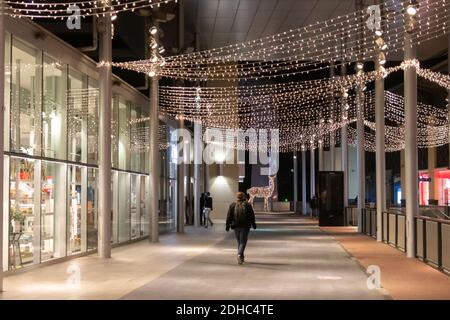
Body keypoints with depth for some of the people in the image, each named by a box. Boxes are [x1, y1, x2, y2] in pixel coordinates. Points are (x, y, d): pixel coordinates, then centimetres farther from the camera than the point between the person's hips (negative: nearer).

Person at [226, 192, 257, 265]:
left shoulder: (232, 205, 3)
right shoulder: (248, 205, 0)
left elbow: (229, 216, 0)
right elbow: (252, 216, 3)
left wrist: (227, 225, 3)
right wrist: (253, 224, 14)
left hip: (236, 226, 2)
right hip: (245, 226, -2)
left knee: (239, 242, 15)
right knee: (243, 242, -2)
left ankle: (241, 257, 22)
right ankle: (239, 254, -25)